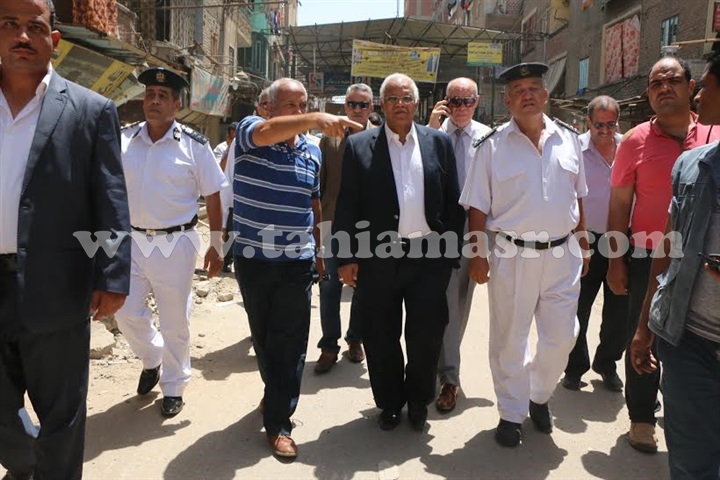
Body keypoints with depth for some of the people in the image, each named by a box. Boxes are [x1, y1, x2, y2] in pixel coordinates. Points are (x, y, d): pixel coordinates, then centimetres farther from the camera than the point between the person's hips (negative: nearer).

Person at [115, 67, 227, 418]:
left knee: (175, 323, 8)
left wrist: (216, 245, -3)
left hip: (175, 244, -3)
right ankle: (151, 358, 39)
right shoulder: (123, 140, 2)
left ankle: (173, 388, 28)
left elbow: (213, 197, -4)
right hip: (132, 241, 3)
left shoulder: (194, 145, -7)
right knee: (127, 314, 7)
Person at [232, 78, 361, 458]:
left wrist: (319, 249, 14)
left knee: (290, 343, 2)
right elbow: (266, 133, -32)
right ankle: (277, 395, 40)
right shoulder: (250, 131, -6)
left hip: (297, 261, 2)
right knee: (263, 338, 16)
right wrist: (317, 120, -45)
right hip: (253, 258, -1)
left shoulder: (312, 152, 6)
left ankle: (279, 423, 14)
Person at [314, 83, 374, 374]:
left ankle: (355, 340, 30)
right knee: (330, 287, 5)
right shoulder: (329, 138, 6)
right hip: (333, 222, 1)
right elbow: (319, 181, 6)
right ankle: (329, 346, 17)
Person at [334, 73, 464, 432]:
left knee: (427, 335, 8)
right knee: (381, 337, 10)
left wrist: (451, 251, 2)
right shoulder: (359, 145, 2)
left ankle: (418, 400, 32)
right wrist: (347, 258, -5)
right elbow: (347, 206, 0)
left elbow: (452, 202, 7)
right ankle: (389, 403, 31)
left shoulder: (439, 142, 7)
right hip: (378, 258, -1)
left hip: (429, 255, 1)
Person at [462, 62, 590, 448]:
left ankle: (539, 396, 37)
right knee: (509, 339, 8)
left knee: (562, 336, 10)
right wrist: (477, 254, -8)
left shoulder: (568, 139, 7)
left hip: (562, 254, 3)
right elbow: (477, 206, -3)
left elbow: (577, 197, 15)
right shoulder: (493, 145, -3)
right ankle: (511, 413, 27)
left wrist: (582, 244, 15)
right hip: (510, 255, -3)